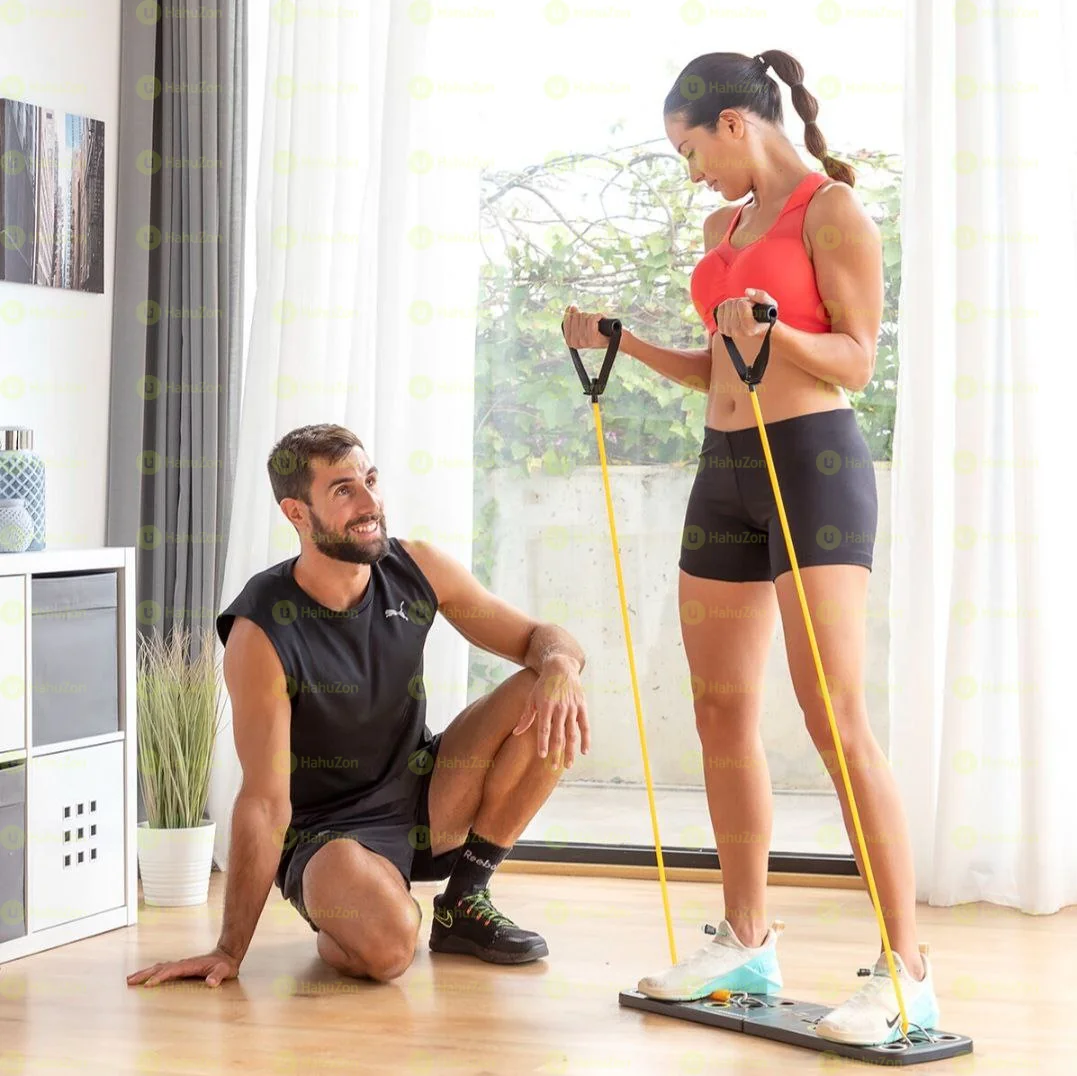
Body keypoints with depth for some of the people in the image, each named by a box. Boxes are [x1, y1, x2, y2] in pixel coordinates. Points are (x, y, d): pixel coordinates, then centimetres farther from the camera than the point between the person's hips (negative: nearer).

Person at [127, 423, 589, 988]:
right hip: (324, 833, -6)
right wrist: (230, 950, -20)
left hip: (422, 801, 6)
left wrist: (560, 668, -24)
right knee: (385, 946, -37)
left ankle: (463, 901, -2)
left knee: (544, 703, -14)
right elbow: (265, 803, -20)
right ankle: (330, 927, 3)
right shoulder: (262, 632, -22)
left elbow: (541, 636, 2)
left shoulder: (418, 570, -7)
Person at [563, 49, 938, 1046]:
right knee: (722, 711, 8)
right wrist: (620, 342, 14)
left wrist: (774, 332, -26)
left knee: (835, 714, -14)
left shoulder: (832, 209, -5)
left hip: (814, 461, -8)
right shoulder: (725, 225, 18)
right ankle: (747, 944, 18)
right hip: (727, 473, 8)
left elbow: (858, 360, -10)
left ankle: (907, 972, -11)